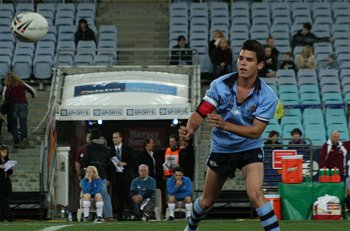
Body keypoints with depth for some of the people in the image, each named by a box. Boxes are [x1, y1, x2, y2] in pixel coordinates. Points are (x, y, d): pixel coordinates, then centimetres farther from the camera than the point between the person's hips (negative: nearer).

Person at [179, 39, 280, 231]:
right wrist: (190, 129, -40)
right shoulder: (220, 85, -16)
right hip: (221, 149, 2)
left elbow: (255, 131, -25)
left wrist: (225, 125, -40)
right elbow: (200, 113, -17)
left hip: (250, 149, -2)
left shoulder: (267, 97, -20)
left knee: (255, 195, -27)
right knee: (207, 201, 17)